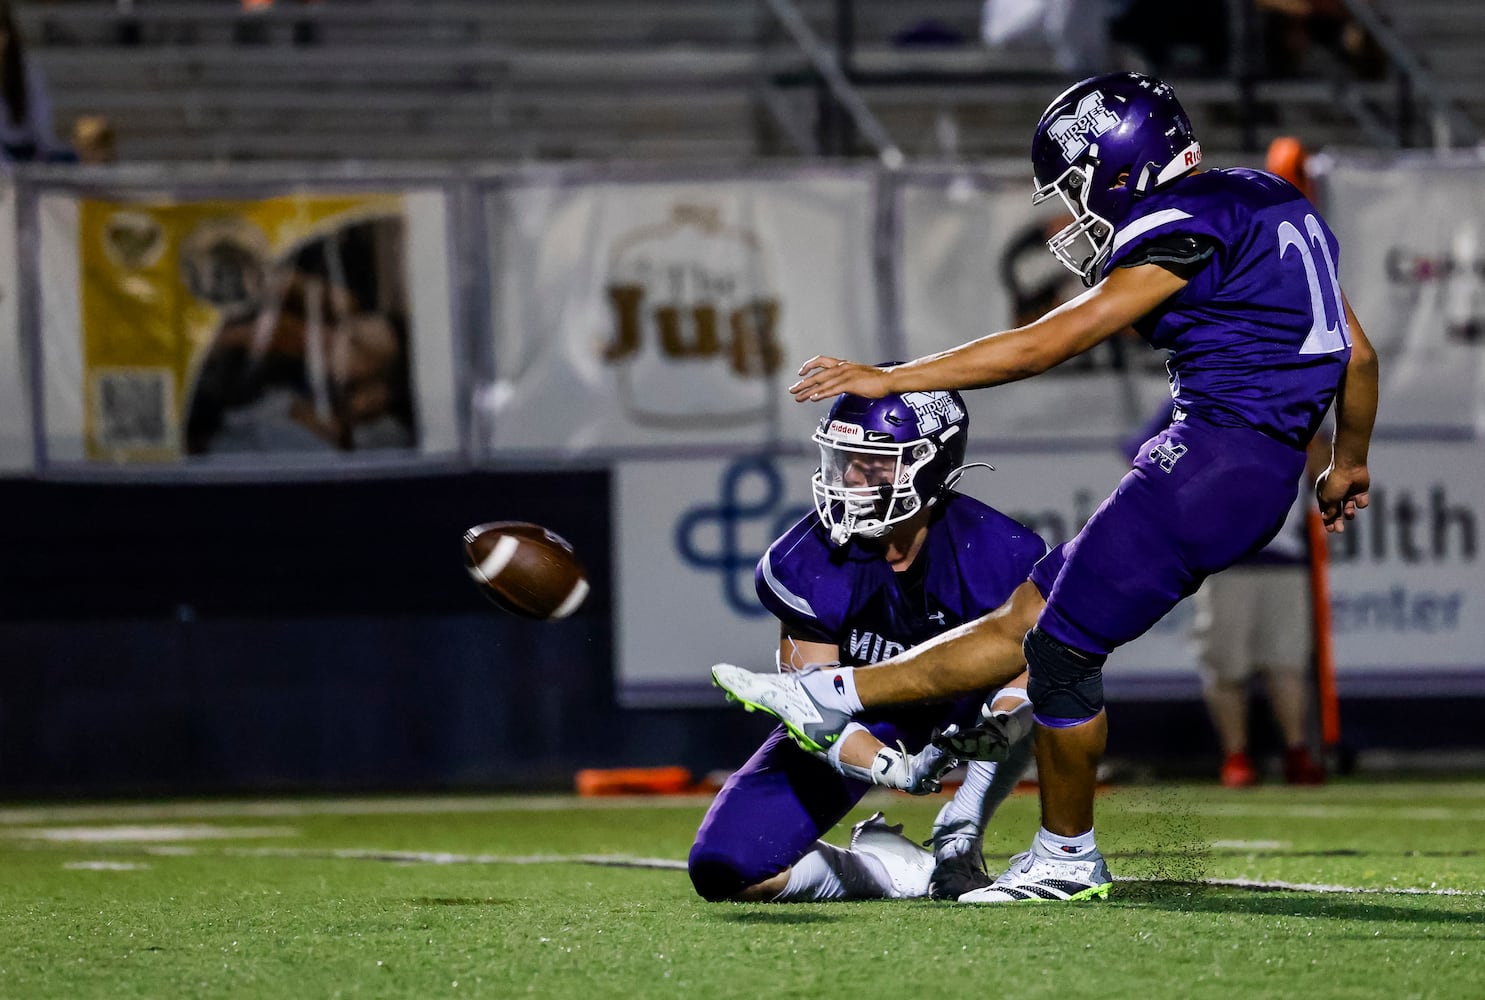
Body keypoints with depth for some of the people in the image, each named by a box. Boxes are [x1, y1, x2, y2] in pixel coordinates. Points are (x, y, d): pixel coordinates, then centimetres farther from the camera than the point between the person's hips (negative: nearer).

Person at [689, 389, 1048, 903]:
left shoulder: (994, 555, -25)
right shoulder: (807, 563, -24)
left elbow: (1024, 677, -20)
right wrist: (893, 767, -39)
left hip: (948, 716, 0)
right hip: (853, 732, 0)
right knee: (721, 869, -20)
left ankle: (957, 840, -19)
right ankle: (904, 870, 0)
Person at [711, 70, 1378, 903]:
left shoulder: (1183, 231, -12)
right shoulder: (1267, 203, 16)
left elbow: (1042, 347, -12)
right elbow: (1359, 353, 20)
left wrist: (886, 379, -8)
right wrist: (1349, 461, 37)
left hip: (1213, 459, -10)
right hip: (1260, 476, 10)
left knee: (1065, 643, -1)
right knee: (1034, 612, 11)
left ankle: (1070, 858, 11)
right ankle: (829, 697, 14)